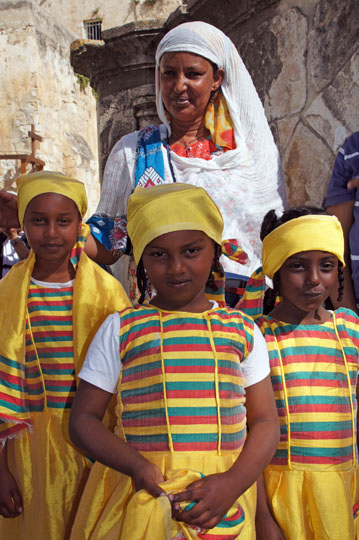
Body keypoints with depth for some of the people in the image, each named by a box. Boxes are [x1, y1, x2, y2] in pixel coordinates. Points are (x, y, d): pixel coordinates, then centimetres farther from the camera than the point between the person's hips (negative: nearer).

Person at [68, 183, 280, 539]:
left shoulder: (242, 330, 3)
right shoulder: (120, 328, -1)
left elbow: (265, 422, 4)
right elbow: (83, 419, 0)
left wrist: (233, 482, -12)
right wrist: (139, 468, -15)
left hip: (224, 503, 2)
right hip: (144, 498, -1)